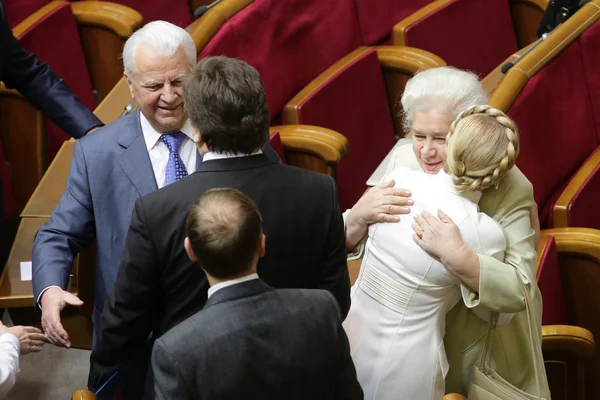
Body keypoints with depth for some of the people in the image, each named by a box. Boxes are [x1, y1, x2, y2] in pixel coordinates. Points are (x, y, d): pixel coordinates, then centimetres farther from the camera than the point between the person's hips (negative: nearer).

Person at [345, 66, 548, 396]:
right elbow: (348, 244, -7)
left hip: (479, 353, -4)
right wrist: (359, 215, -29)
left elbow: (520, 292, -32)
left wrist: (456, 256, -46)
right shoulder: (404, 159, -11)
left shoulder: (509, 189, -25)